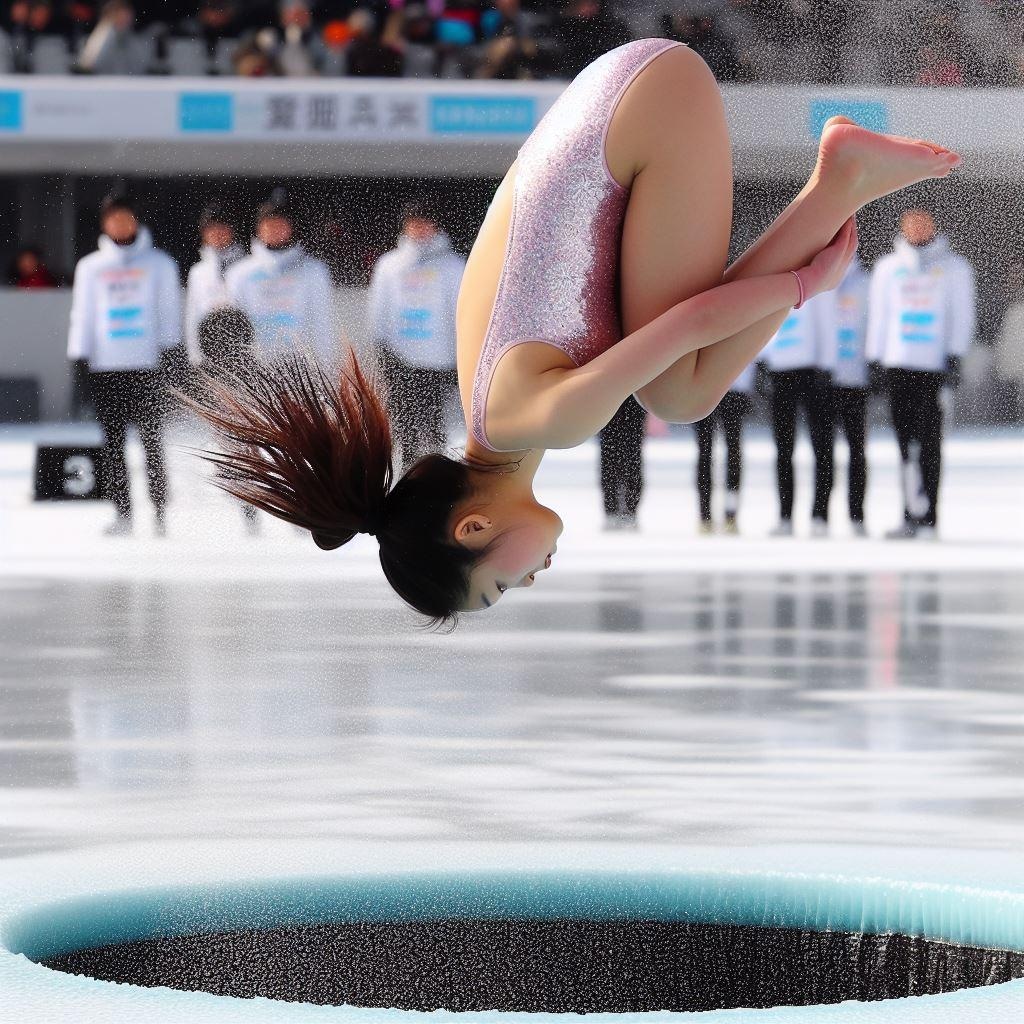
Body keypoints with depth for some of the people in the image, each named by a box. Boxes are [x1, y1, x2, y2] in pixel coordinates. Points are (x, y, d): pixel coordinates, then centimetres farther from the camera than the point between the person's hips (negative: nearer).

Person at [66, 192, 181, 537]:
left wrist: (169, 346, -4)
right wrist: (79, 354, 3)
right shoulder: (90, 267, 13)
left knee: (152, 440, -5)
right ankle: (122, 513, 3)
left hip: (148, 364, -2)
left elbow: (169, 308, 8)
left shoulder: (159, 263, 9)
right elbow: (82, 313, 13)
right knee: (113, 441, 1)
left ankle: (160, 512, -3)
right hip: (105, 366, 2)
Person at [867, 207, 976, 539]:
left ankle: (927, 517, -8)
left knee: (927, 443, -7)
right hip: (897, 365, 3)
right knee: (906, 442, 2)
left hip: (935, 365, -3)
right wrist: (874, 359, 13)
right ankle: (911, 516, 4)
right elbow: (878, 316, 19)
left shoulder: (954, 268, 8)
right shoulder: (888, 268, 16)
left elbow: (962, 316, 4)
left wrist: (954, 358, -6)